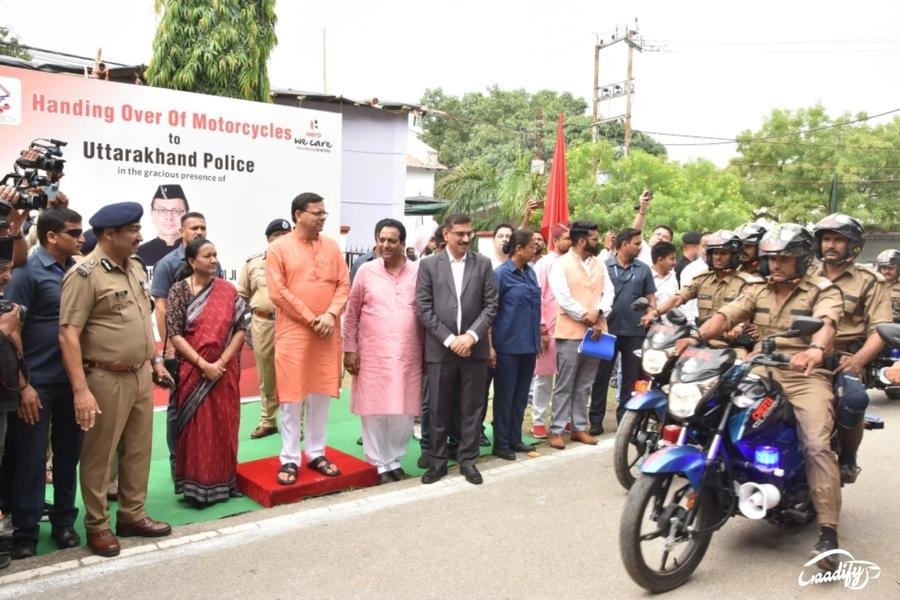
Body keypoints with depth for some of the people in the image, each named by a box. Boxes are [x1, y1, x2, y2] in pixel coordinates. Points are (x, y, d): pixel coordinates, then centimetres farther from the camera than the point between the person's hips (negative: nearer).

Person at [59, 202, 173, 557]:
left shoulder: (136, 267, 8)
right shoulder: (84, 275, -15)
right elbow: (68, 334, -19)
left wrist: (156, 361, 17)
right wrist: (81, 390, -23)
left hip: (140, 375, 7)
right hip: (107, 379, -7)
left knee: (139, 449, 16)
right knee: (99, 455, 7)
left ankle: (132, 515, 31)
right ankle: (97, 526, 22)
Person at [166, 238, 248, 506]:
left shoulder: (228, 290, 2)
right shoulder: (179, 290, -4)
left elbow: (240, 329, 0)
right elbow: (174, 334, -9)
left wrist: (222, 361, -11)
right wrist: (203, 364, -15)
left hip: (225, 371, 3)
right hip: (193, 371, -2)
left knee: (224, 426, 9)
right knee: (196, 428, 3)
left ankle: (223, 481, 23)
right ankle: (196, 485, 15)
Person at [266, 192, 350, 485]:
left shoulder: (331, 246, 8)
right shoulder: (278, 248, -3)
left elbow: (344, 284, 6)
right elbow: (277, 292, -9)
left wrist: (331, 314, -11)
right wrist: (311, 319, -12)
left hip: (327, 333, 4)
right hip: (293, 332, -4)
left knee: (321, 394, 9)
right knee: (292, 397, 1)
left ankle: (316, 453, 21)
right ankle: (289, 459, 12)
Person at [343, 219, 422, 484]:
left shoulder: (419, 272, 3)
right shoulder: (366, 271, 1)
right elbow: (351, 314, 4)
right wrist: (349, 350, -1)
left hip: (408, 354, 1)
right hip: (372, 354, -1)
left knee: (404, 411, 7)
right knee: (374, 410, 4)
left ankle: (395, 460, 24)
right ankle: (379, 463, 18)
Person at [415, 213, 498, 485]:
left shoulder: (483, 264, 5)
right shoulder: (429, 265, 1)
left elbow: (491, 305, 1)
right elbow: (423, 308, -3)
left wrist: (471, 335, -11)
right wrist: (449, 339, -11)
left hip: (474, 348, 1)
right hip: (440, 349, -1)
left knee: (471, 408, 8)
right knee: (438, 409, 6)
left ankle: (468, 460, 20)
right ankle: (438, 461, 20)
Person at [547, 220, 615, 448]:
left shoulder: (599, 265, 13)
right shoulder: (561, 264, -6)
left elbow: (609, 292, 5)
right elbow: (563, 298, -14)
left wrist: (597, 313, -13)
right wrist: (587, 319, -12)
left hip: (596, 332, 6)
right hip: (571, 333, -6)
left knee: (584, 385, 12)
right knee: (564, 385, -1)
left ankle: (579, 427, 20)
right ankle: (556, 430, 5)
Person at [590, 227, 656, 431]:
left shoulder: (643, 269, 8)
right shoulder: (604, 267, 2)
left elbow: (651, 299, 9)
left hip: (635, 332, 2)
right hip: (608, 330, -2)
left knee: (631, 378, 9)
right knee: (601, 377, 3)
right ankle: (596, 419, 10)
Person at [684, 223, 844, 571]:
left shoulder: (824, 291, 0)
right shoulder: (758, 291, 15)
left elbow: (827, 322, -22)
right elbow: (727, 315, 1)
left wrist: (816, 349, -45)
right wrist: (697, 335, -20)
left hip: (805, 375, -5)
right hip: (762, 372, 5)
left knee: (817, 445, -22)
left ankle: (828, 532, -17)